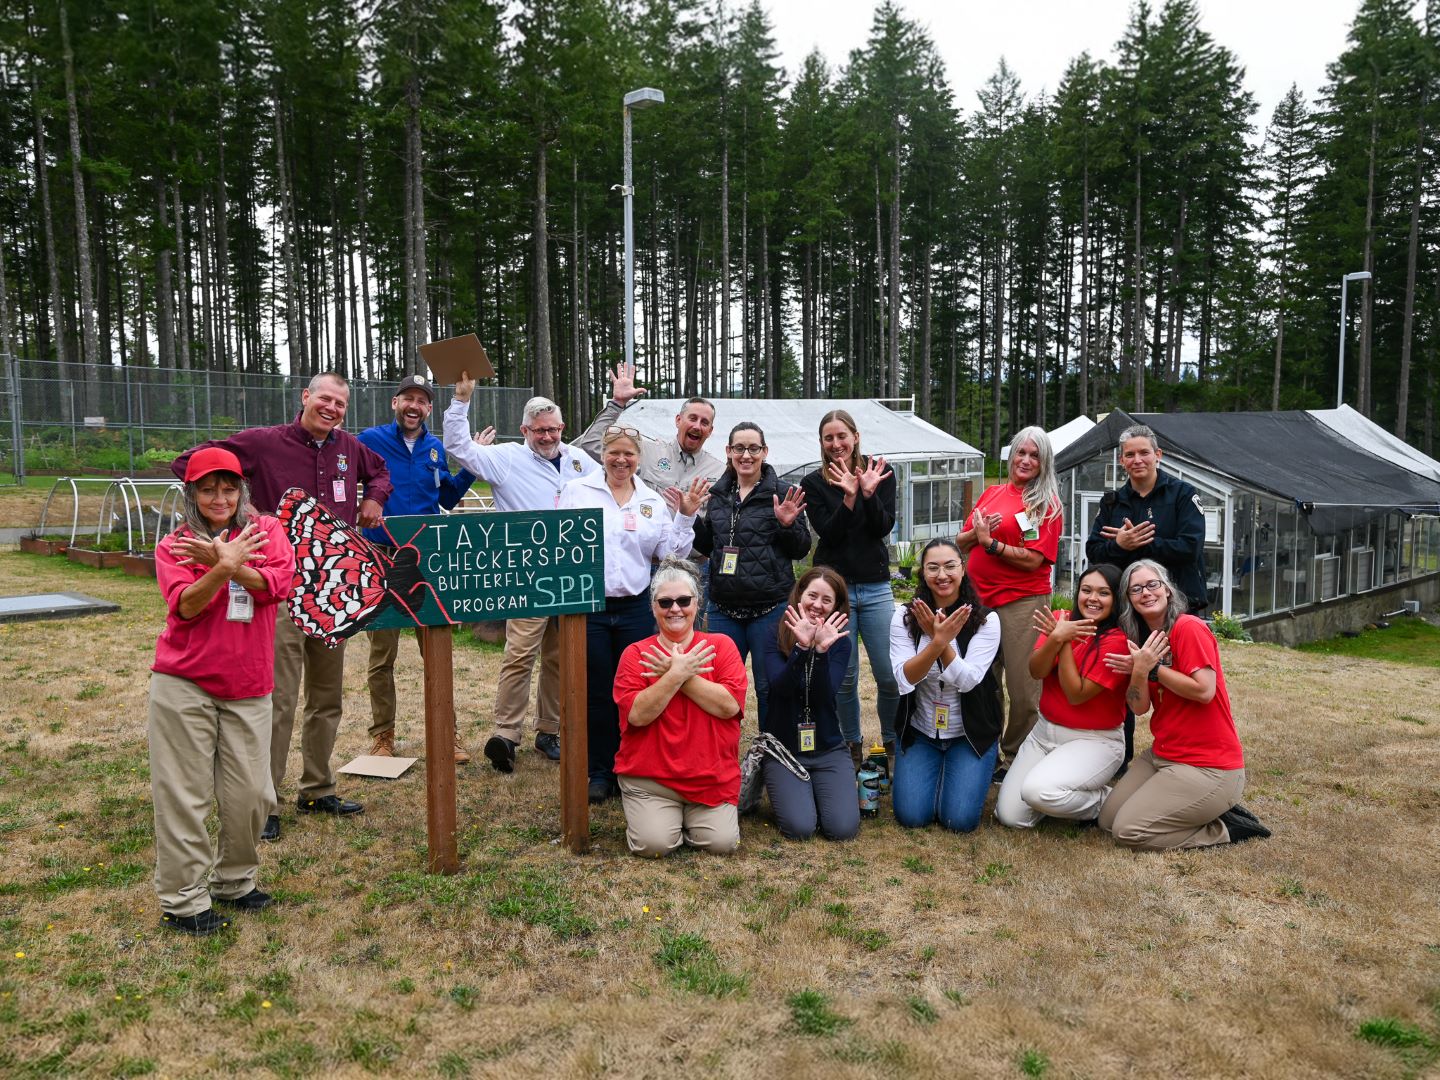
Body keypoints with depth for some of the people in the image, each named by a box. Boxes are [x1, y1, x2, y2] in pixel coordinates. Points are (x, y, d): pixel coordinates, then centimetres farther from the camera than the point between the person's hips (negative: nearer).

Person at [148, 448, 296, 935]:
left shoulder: (265, 530, 4)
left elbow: (275, 584, -13)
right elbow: (184, 606, -14)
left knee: (249, 794, 6)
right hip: (183, 685, -1)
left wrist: (222, 561, -23)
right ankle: (183, 899, 14)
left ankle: (235, 881, 27)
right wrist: (222, 569, -29)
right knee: (184, 794, 2)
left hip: (247, 690, 1)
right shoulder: (173, 546, 2)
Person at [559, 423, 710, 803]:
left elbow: (670, 553, 6)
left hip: (636, 608, 2)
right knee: (596, 693, 6)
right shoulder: (577, 491, 1)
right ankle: (599, 772, 19)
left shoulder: (652, 501, 8)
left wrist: (686, 516, -4)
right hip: (588, 606, -2)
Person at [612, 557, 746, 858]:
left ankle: (692, 816, 19)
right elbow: (637, 714, -13)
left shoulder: (721, 646, 2)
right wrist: (678, 674, -17)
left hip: (712, 776, 1)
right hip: (649, 777, 0)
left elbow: (730, 705, -12)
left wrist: (677, 674, -14)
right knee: (654, 844, -18)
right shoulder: (635, 654, 0)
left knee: (722, 842, -14)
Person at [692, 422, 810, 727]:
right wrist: (691, 518, 2)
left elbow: (801, 550, -3)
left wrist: (788, 524, -21)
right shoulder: (718, 495, 10)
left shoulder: (782, 494, -4)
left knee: (769, 687, 6)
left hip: (770, 607, -4)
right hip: (724, 607, 4)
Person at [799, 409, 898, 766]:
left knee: (890, 675, -1)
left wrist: (869, 493, -19)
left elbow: (884, 527, -4)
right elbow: (828, 534, -8)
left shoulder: (880, 472, 4)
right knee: (844, 677, 2)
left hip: (876, 588, 1)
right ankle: (852, 746, 22)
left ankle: (893, 742, 22)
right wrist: (849, 497, -20)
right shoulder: (813, 483, 2)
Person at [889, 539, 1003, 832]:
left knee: (960, 819, -13)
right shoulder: (904, 617, -8)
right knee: (912, 816, -10)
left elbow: (966, 681, -18)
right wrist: (938, 640, -31)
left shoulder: (986, 620, -11)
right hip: (919, 731, 1)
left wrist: (943, 639, -29)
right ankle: (932, 770, 22)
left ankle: (954, 769, 20)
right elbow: (905, 679, -17)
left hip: (971, 733, -1)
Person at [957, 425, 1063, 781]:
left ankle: (1016, 758, 15)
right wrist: (976, 533, -6)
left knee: (1022, 688, -1)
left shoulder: (1047, 503, -2)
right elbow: (961, 542, 14)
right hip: (979, 597, 5)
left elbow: (1033, 559, -12)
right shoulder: (992, 494, 13)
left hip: (1022, 601, -5)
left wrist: (989, 541, -11)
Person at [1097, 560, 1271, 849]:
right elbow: (1139, 707, 1)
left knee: (1128, 830, -13)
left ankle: (1226, 828, 2)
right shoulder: (1143, 641, 9)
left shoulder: (1190, 628, -15)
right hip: (1162, 755, 9)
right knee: (1108, 819, 6)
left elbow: (1204, 691, -24)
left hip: (1208, 767, -9)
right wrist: (1139, 670, -17)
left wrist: (1153, 668, -16)